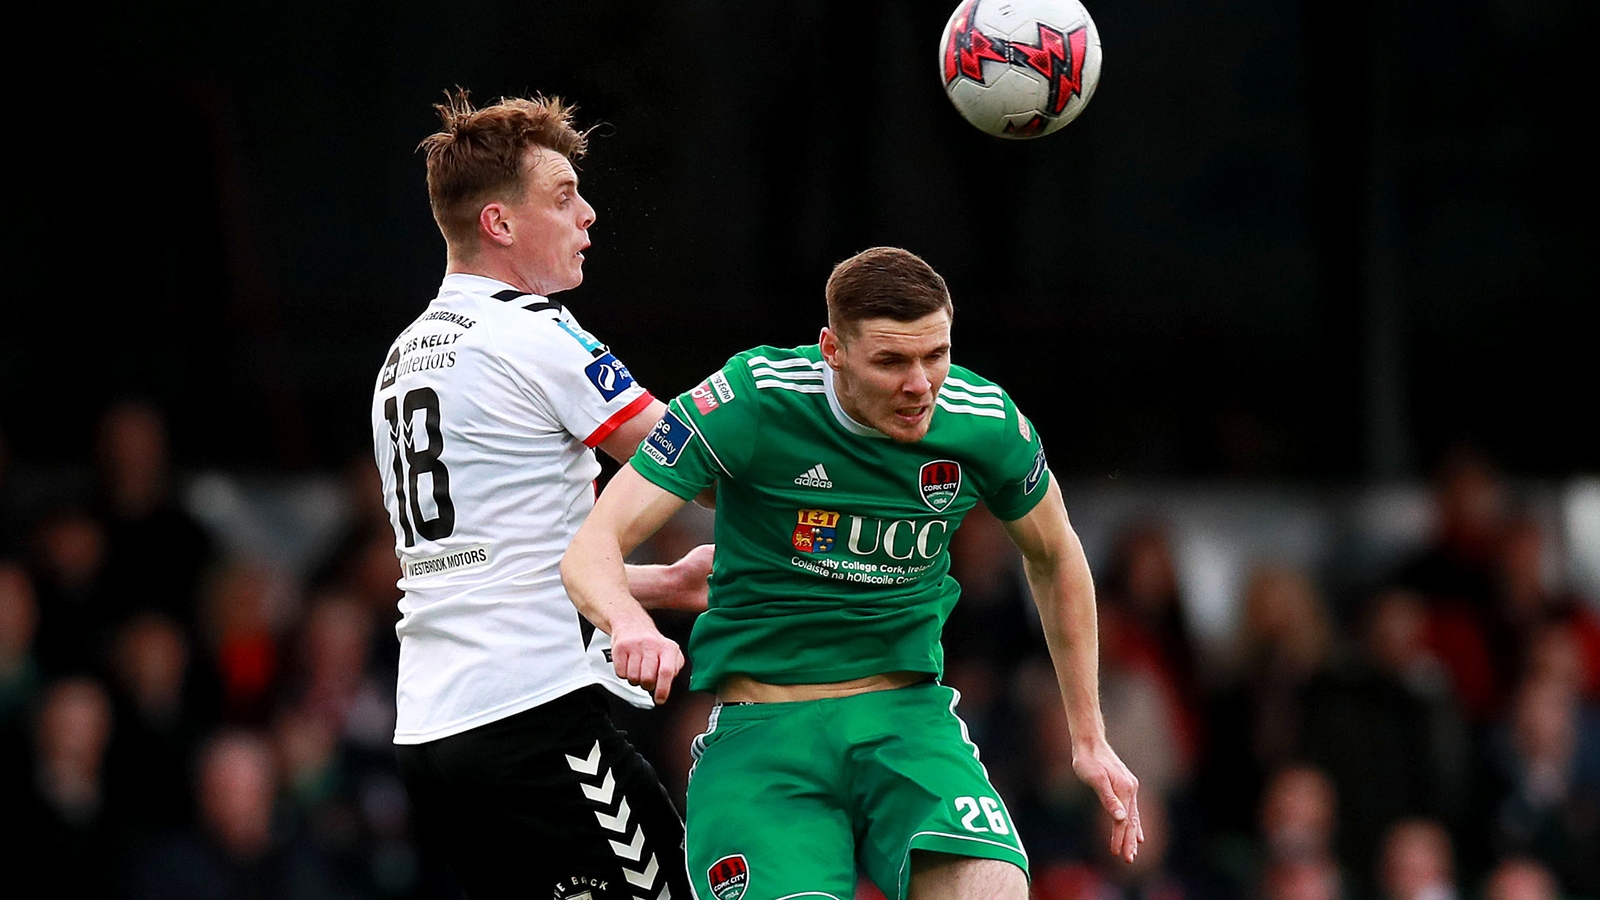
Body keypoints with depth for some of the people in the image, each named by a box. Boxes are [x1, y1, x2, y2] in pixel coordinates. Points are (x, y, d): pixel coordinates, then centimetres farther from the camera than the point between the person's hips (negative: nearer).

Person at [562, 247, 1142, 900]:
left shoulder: (989, 424, -4)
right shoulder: (752, 400, -14)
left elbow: (1056, 561, 18)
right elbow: (591, 550, -16)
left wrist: (1089, 738, 20)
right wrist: (631, 625, -39)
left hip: (907, 720, 2)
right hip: (760, 730, -2)